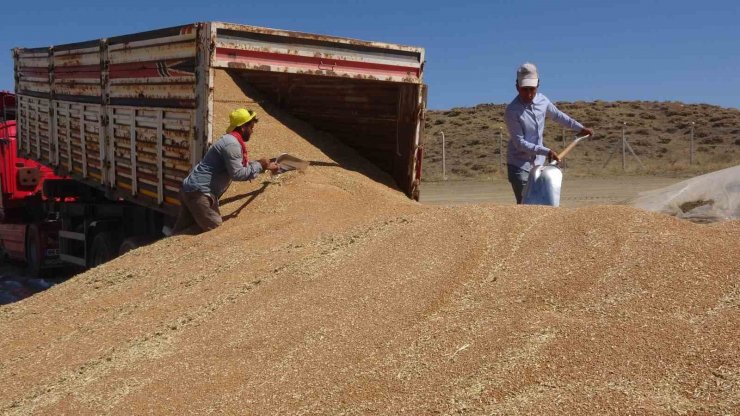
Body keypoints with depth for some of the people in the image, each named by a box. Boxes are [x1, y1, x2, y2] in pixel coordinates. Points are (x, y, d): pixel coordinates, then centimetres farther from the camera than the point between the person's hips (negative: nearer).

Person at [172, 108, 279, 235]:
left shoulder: (232, 140, 17)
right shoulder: (232, 144, -16)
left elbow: (241, 167, 27)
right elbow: (237, 174, -21)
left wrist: (265, 166, 22)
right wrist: (259, 165, -10)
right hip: (199, 191, -10)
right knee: (214, 228, -8)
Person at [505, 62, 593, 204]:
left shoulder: (542, 100, -1)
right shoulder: (512, 111, -20)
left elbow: (558, 115, 19)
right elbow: (520, 143, -21)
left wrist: (580, 128, 26)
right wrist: (547, 151, -26)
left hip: (538, 163, 6)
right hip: (519, 165, -6)